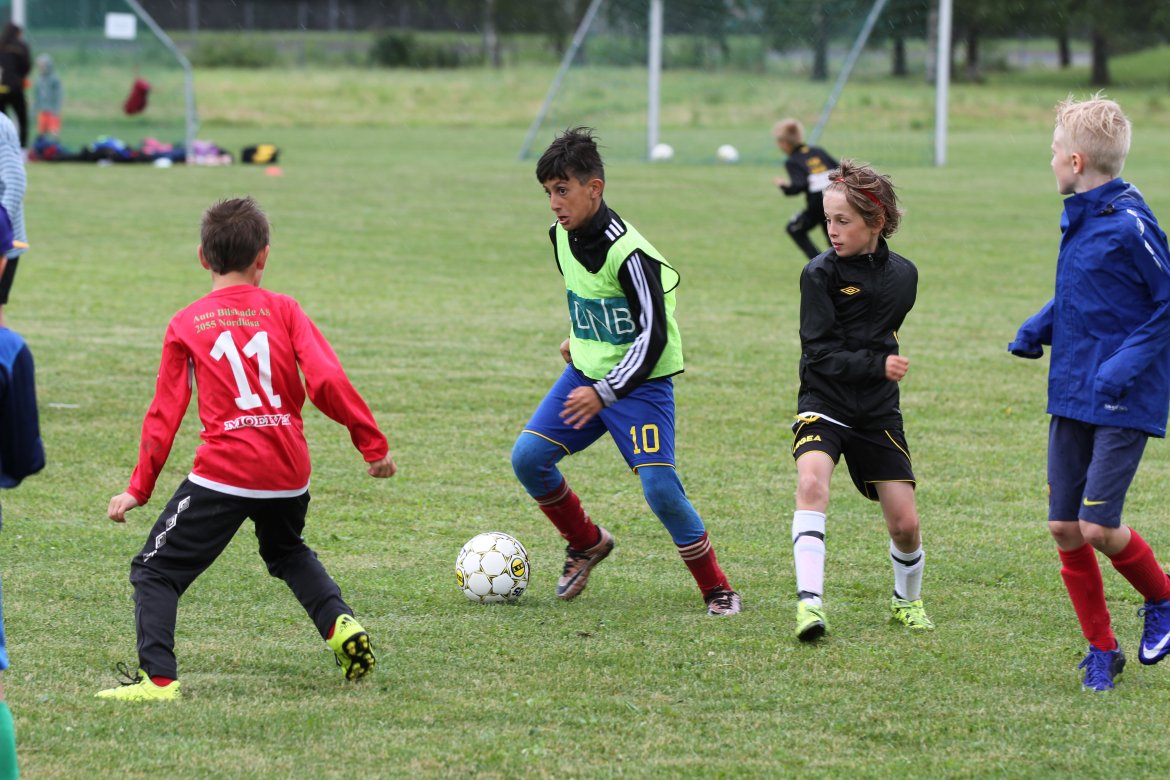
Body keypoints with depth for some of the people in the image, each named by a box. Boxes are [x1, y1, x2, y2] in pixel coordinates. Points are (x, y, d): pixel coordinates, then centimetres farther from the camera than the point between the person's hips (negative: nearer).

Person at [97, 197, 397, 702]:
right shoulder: (283, 310, 4)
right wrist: (372, 445, 1)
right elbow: (327, 381, -6)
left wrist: (138, 489, 6)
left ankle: (156, 677, -12)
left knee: (155, 571, 4)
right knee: (288, 552, 33)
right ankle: (339, 622, 11)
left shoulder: (186, 325, 2)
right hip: (289, 472, 4)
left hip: (224, 471, -4)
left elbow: (165, 414, 2)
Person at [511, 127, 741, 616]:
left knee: (659, 487, -18)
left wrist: (604, 393, -26)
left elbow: (652, 337, -24)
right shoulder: (562, 236, -1)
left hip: (640, 382, -7)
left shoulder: (628, 253, -25)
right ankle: (587, 543, 19)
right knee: (528, 457, -5)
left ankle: (717, 589, -1)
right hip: (585, 372, 7)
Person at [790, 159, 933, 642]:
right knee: (812, 483, -30)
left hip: (878, 412, 3)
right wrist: (878, 364, -23)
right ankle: (810, 601, -32)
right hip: (824, 403, -3)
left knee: (905, 524, 1)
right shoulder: (821, 273, -10)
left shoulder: (903, 275, 2)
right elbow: (819, 352, -15)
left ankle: (907, 599, 31)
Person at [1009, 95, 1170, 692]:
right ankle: (1101, 650, 18)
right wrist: (1039, 327, 8)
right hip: (1071, 396, 8)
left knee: (1098, 527, -11)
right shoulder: (1077, 218, 8)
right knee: (1064, 527, 5)